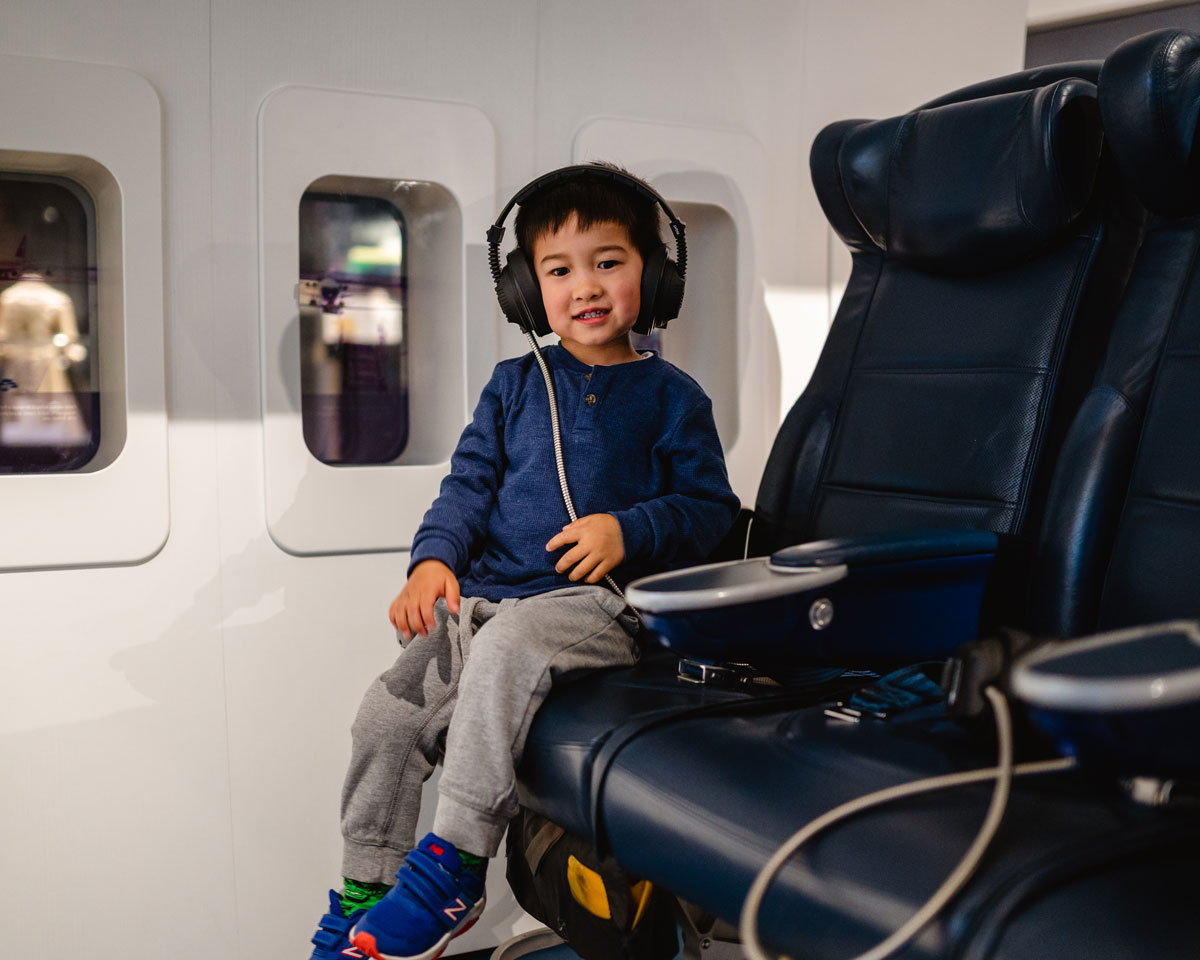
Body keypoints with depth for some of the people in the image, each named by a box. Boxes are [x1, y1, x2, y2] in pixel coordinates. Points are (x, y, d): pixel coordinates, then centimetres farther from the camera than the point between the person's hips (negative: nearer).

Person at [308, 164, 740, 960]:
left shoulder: (670, 395, 8)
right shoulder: (514, 384, 18)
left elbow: (710, 506, 4)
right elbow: (470, 482, 15)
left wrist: (629, 531, -13)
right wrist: (433, 558, -2)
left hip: (602, 603, -4)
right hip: (488, 593, 5)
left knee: (507, 647, -36)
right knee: (388, 711, -10)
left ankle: (454, 863, -27)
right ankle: (366, 893, 9)